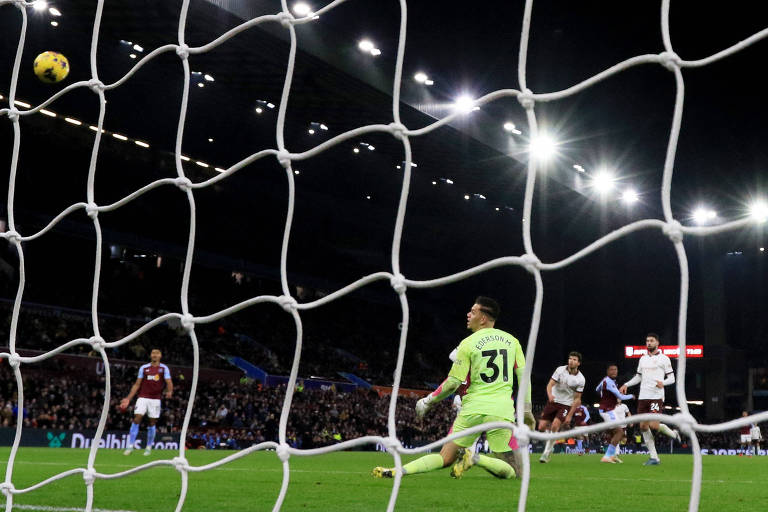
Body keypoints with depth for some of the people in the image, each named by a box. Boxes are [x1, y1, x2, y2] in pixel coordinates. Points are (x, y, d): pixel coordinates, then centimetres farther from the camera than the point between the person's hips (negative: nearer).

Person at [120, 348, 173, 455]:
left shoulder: (164, 368, 5)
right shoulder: (144, 368, 8)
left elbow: (169, 382, -5)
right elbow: (137, 384, 10)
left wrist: (169, 391, -28)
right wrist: (128, 398, 4)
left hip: (155, 399, 0)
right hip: (142, 397, 0)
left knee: (152, 422, 4)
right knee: (137, 419, -10)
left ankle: (149, 447, 17)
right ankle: (130, 446, -7)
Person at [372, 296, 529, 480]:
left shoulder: (467, 344, -1)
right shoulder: (511, 340, 8)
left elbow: (453, 383, -3)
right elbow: (523, 376, 9)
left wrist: (428, 401, 11)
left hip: (472, 409, 0)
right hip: (502, 412, 0)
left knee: (445, 458, 10)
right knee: (513, 472, 7)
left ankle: (398, 470, -12)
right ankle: (475, 458, -20)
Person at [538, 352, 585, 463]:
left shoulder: (580, 379, -9)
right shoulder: (560, 370, -5)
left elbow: (577, 399, -4)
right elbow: (550, 384, -9)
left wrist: (570, 415, -8)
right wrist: (550, 395, -32)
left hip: (566, 405, -3)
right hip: (553, 401, 3)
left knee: (555, 425, -23)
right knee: (542, 427, -6)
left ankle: (547, 453, -12)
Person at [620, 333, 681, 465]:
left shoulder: (664, 359, 0)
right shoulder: (643, 359, 16)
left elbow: (672, 378, -1)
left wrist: (663, 382, -20)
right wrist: (626, 385, 12)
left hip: (656, 396, -6)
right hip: (643, 396, 6)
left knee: (654, 425, -17)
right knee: (643, 426, 0)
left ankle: (674, 434, 15)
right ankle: (654, 458, 6)